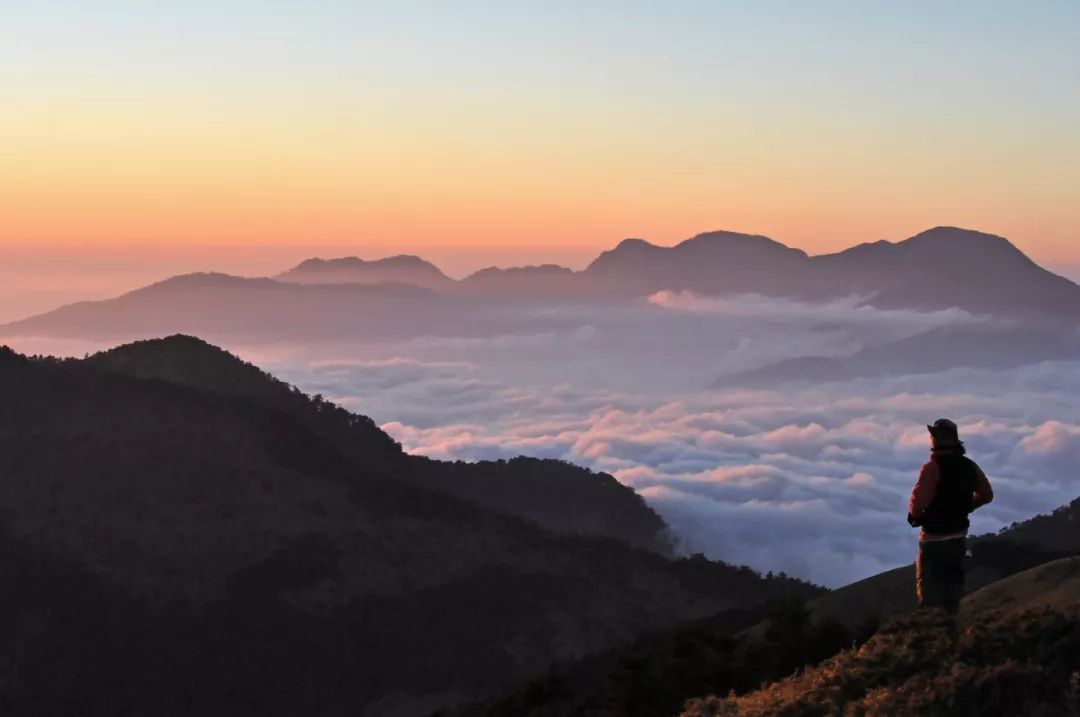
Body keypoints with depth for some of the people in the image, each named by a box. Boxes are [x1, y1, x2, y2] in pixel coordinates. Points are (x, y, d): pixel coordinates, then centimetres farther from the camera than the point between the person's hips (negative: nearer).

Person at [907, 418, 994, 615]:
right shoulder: (969, 466, 2)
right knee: (952, 584, 18)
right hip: (959, 537, 6)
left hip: (935, 538, -6)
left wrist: (914, 514, -7)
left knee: (928, 587, 2)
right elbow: (986, 494, 12)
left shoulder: (933, 467, -20)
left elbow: (919, 499, -27)